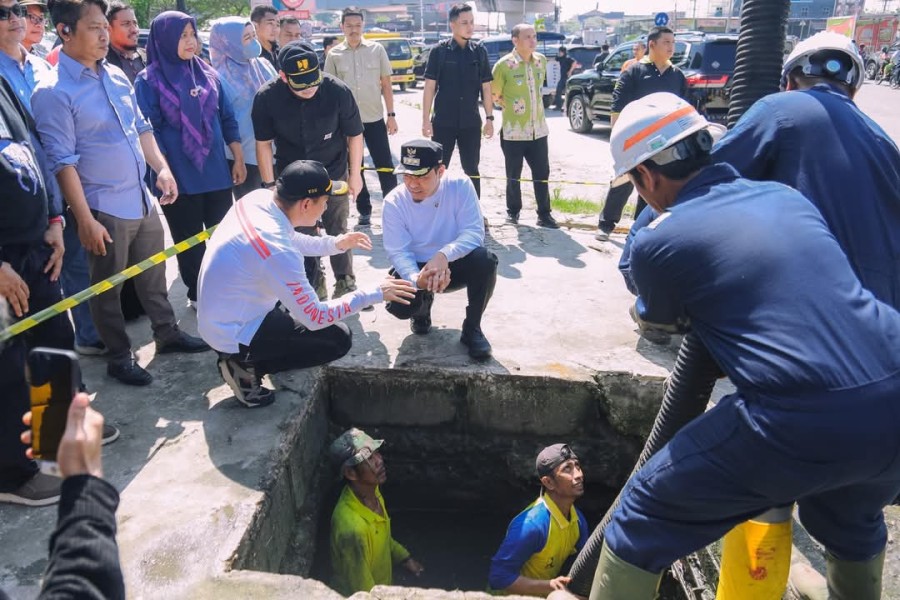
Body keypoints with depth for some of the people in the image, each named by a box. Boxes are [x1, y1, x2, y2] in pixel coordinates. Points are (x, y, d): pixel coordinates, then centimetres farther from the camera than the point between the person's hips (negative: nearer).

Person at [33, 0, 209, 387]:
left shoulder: (116, 75, 7)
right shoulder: (53, 92, -15)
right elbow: (63, 162, -17)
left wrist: (162, 168, 7)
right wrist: (84, 219, -18)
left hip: (142, 198, 7)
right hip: (104, 208, -7)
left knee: (153, 275, 20)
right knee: (107, 287, 10)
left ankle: (167, 333, 37)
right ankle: (119, 356, 25)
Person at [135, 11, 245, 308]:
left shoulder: (207, 72, 7)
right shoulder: (149, 80, -6)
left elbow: (227, 118, 10)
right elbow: (148, 131, -7)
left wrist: (238, 159, 7)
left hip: (217, 170, 4)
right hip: (179, 177, -4)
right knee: (190, 241, 9)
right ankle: (197, 295, 26)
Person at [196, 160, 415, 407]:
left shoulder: (258, 198, -8)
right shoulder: (278, 252, -32)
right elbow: (316, 318, -23)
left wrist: (334, 243, 6)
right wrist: (375, 293, -18)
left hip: (217, 317, 9)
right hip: (234, 334, -8)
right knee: (338, 339, -5)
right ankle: (247, 367, -1)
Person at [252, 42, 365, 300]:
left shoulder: (338, 91, -22)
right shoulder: (266, 97, -21)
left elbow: (354, 135, -9)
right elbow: (263, 144, -8)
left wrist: (355, 174, -3)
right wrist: (270, 184, -6)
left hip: (334, 174, -1)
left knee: (338, 231, 11)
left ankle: (346, 283, 28)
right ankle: (314, 286, 27)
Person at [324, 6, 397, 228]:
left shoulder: (377, 49, 1)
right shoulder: (334, 54, 2)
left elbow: (386, 84, 4)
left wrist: (391, 114, -1)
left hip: (375, 118, -1)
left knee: (385, 165, 1)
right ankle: (364, 212, 17)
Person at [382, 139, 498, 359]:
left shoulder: (460, 186, -19)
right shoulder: (394, 202, -17)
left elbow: (474, 232, -25)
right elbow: (398, 252, -20)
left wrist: (444, 254, -44)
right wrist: (417, 279, -42)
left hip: (455, 264, 0)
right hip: (416, 268, 1)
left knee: (485, 260, -33)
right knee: (398, 305, -29)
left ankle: (472, 328, -9)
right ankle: (423, 305, 14)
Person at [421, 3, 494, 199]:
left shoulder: (479, 51, 3)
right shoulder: (439, 50, -4)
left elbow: (486, 87, 7)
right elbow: (429, 87, -3)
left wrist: (489, 118, 3)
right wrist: (426, 119, -7)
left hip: (471, 122, 2)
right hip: (443, 122, -2)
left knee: (471, 170, 10)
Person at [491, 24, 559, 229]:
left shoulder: (542, 60, 4)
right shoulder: (504, 65, -12)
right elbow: (494, 95, -2)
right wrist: (512, 107, 4)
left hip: (538, 129, 4)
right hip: (514, 131, -4)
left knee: (542, 173, 5)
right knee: (513, 175, 8)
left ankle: (544, 214, 14)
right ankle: (513, 211, 25)